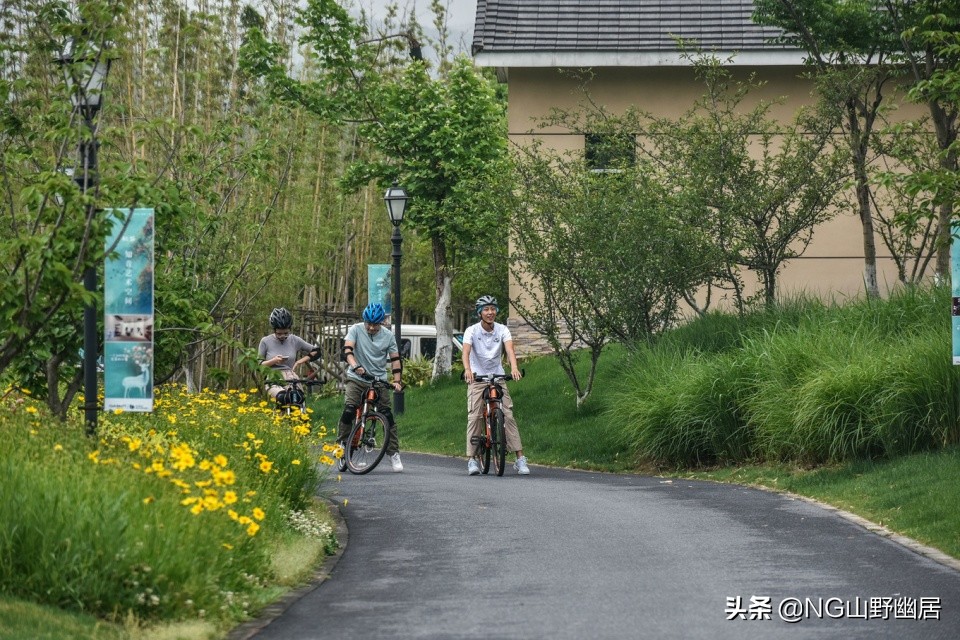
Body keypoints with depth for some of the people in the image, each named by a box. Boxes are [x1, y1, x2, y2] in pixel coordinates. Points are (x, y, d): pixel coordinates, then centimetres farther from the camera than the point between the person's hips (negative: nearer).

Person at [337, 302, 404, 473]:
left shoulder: (388, 336, 1)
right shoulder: (356, 330, -5)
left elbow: (395, 359, 1)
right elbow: (348, 350, -18)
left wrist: (397, 381, -13)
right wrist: (355, 366, -37)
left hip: (379, 380, 2)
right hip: (356, 378, -2)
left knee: (387, 415, -7)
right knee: (349, 411, -20)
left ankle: (394, 454, 2)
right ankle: (341, 446, -7)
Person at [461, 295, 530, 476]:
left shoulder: (502, 330, -4)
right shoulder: (472, 331, -9)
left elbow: (510, 349, -20)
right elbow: (466, 352, -24)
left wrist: (514, 368, -41)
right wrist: (467, 369, -45)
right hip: (477, 379, -1)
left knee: (508, 415, -8)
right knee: (474, 417, -10)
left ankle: (520, 459, -9)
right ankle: (471, 459, -5)